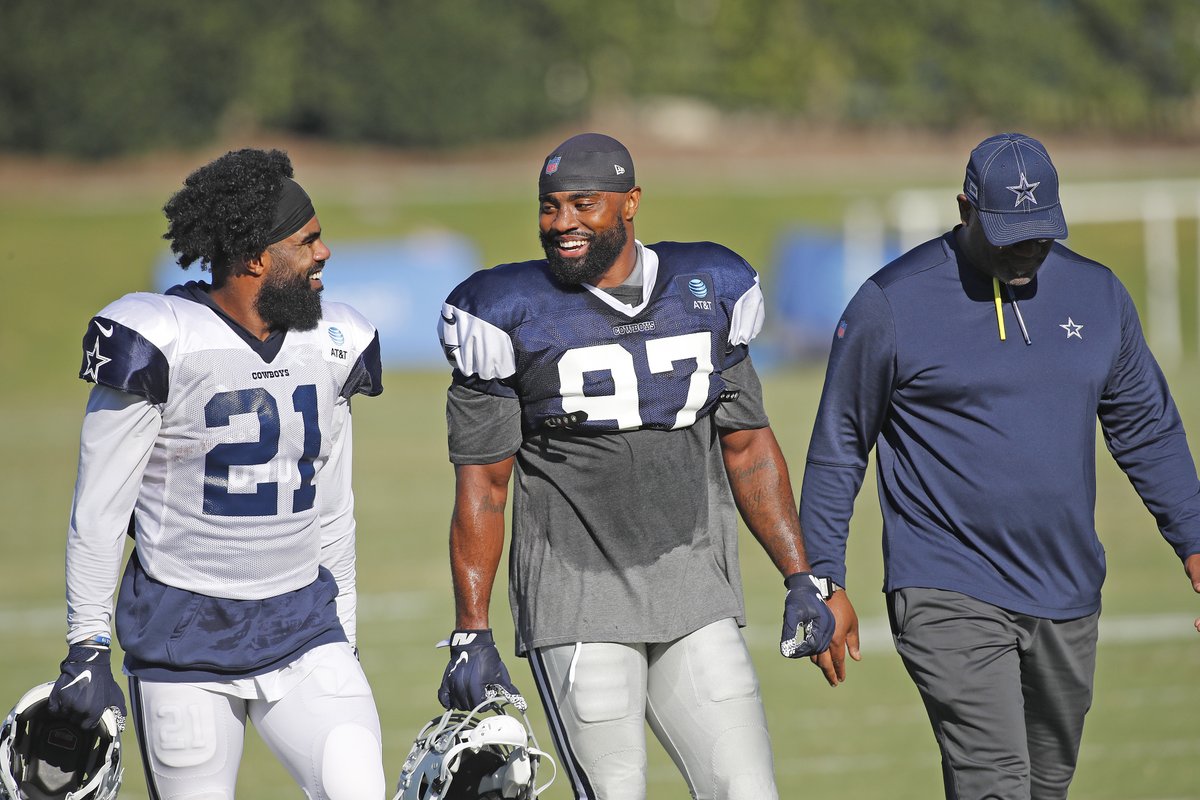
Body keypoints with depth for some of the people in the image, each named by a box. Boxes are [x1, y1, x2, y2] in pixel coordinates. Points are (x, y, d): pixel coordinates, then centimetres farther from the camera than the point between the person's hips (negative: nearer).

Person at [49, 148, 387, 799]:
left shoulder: (334, 347, 6)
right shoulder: (156, 346, -12)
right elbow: (99, 511, -7)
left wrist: (343, 637, 17)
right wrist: (87, 649, -9)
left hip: (301, 624, 4)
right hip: (184, 635, -4)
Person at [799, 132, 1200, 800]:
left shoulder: (1098, 294, 8)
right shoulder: (891, 302, -5)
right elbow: (838, 449, 1)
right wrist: (825, 583, -2)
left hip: (1067, 597, 5)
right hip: (948, 595, -5)